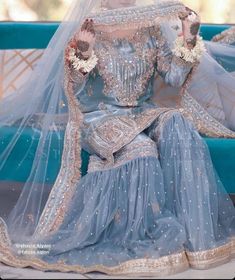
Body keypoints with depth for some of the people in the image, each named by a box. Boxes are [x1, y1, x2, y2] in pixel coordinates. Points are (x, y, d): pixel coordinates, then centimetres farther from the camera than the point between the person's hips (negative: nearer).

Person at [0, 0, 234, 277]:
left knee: (177, 126, -28)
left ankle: (195, 231, -24)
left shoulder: (152, 30, 6)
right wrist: (82, 51, -28)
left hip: (144, 113, 4)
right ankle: (157, 235, -17)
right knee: (141, 150, -33)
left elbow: (173, 76, 2)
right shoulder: (87, 29, -4)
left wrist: (189, 38, -10)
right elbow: (74, 91, -11)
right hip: (101, 118, -3)